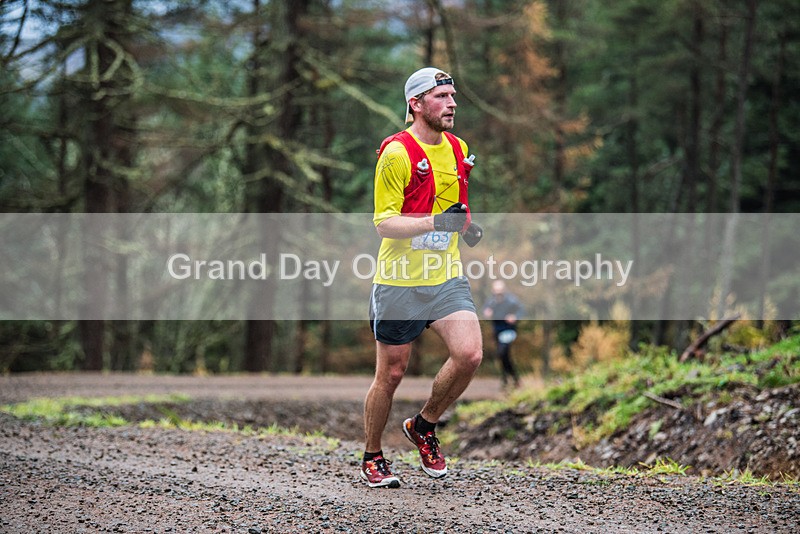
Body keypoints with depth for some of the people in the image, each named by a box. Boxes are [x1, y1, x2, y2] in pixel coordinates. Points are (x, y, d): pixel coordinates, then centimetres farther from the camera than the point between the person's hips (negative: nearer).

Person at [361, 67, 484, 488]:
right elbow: (384, 223, -14)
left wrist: (465, 225, 4)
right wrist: (435, 221, -27)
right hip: (399, 281, -5)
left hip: (446, 277, 5)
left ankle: (424, 426, 12)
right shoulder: (396, 153, -12)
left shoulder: (458, 149, 9)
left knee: (469, 354, -13)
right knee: (391, 374, 2)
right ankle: (372, 457, 23)